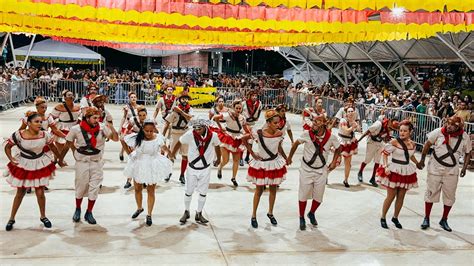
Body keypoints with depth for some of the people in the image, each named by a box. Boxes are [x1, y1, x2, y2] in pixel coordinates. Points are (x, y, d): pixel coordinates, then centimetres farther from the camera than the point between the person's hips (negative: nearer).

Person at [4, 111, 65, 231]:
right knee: (20, 193, 9)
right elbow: (7, 147, -3)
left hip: (40, 166, 1)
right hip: (23, 166, -1)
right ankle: (11, 219, 27)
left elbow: (52, 147, 5)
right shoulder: (18, 134, -18)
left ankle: (43, 216, 26)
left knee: (40, 193, 4)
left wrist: (60, 160, 14)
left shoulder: (45, 135, -12)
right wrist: (11, 159, -18)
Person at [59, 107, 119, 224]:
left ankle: (89, 213, 18)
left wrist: (112, 128, -30)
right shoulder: (76, 129, -11)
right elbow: (69, 142, 6)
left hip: (97, 163, 1)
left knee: (94, 188, 4)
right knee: (81, 187, 11)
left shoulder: (102, 127, -12)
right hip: (82, 162, -1)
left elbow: (115, 139, -16)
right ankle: (77, 210, 33)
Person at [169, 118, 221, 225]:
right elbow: (179, 143, -3)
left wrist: (218, 159, 20)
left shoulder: (213, 136, -16)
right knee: (188, 192, 10)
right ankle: (186, 212, 30)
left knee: (203, 193, 10)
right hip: (192, 168, -1)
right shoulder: (189, 134, -21)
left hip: (205, 169, 1)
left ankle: (199, 214, 26)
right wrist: (172, 154, 6)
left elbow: (216, 146, 5)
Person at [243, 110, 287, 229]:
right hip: (261, 164, -3)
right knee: (259, 190, 8)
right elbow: (244, 139, -9)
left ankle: (270, 213, 35)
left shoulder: (279, 134, -11)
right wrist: (252, 153, -10)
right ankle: (254, 216, 23)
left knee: (273, 189, 14)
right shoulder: (259, 133, -22)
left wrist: (286, 159, 5)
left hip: (275, 163, 3)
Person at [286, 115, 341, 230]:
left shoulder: (331, 137, -13)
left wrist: (334, 162, 0)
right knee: (303, 195, 6)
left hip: (321, 170, 2)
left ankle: (311, 214, 41)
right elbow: (296, 144, 0)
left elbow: (338, 149, 7)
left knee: (318, 197, 12)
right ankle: (302, 218, 26)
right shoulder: (307, 134, -17)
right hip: (306, 169, -2)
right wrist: (289, 158, 8)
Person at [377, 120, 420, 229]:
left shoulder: (413, 144, 3)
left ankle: (395, 218, 27)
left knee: (401, 197, 10)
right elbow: (385, 153, -11)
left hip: (406, 172, 5)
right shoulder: (394, 142, -14)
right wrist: (386, 166, -20)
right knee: (391, 196, 1)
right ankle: (383, 218, 17)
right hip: (394, 171, -5)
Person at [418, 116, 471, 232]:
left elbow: (468, 153, 4)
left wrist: (464, 168, -7)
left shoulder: (464, 137, -9)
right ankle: (426, 219, 21)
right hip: (435, 168, -1)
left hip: (452, 171, 2)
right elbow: (428, 144, -1)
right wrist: (422, 160, -2)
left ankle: (444, 220, 28)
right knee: (431, 193, 7)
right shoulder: (438, 132, -14)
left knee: (450, 196, 10)